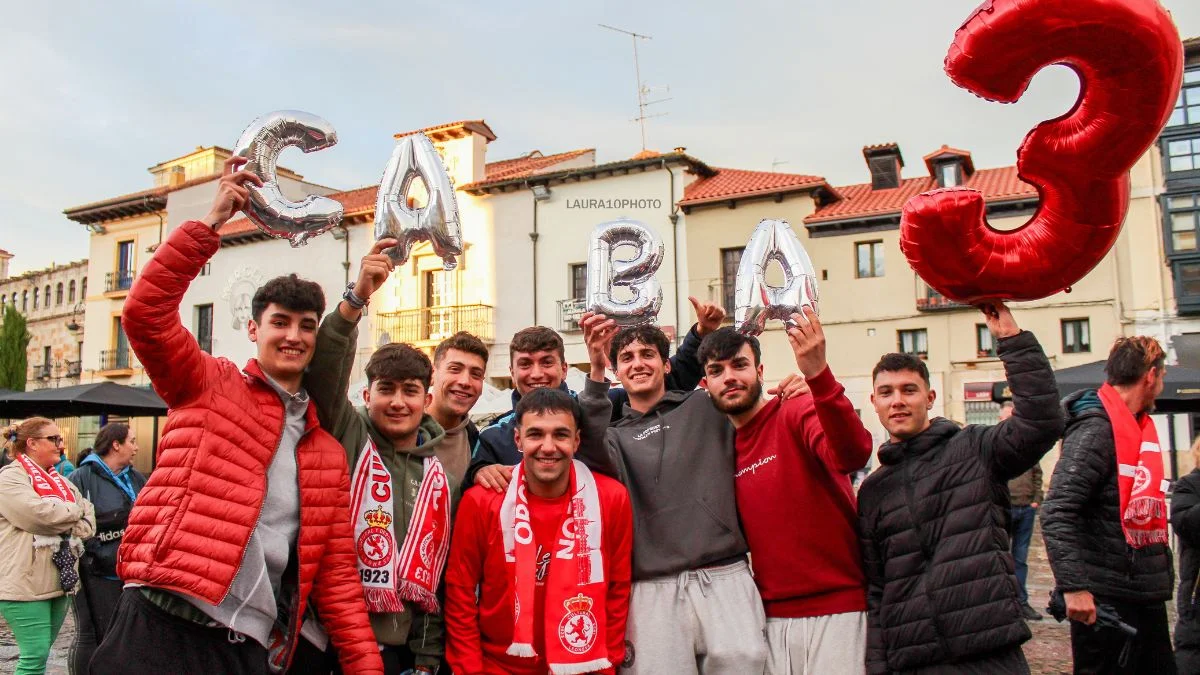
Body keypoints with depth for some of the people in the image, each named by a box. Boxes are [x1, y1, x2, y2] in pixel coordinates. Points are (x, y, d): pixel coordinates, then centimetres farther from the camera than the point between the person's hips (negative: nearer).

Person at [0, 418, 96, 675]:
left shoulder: (61, 481, 18)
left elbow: (88, 522, 11)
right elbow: (39, 514, -21)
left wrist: (64, 528, -9)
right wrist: (74, 510, -3)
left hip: (59, 581, 7)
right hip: (26, 583, -7)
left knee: (39, 654, 13)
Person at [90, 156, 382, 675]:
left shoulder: (327, 453, 15)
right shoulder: (210, 387, 6)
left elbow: (337, 577, 13)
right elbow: (145, 312, -12)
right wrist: (212, 221, -11)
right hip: (160, 628, -4)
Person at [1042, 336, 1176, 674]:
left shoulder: (1142, 426, 12)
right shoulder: (1096, 428, -16)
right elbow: (1057, 513, -24)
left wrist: (1163, 576, 19)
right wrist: (1074, 586, -29)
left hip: (1148, 596, 9)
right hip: (1105, 599, -9)